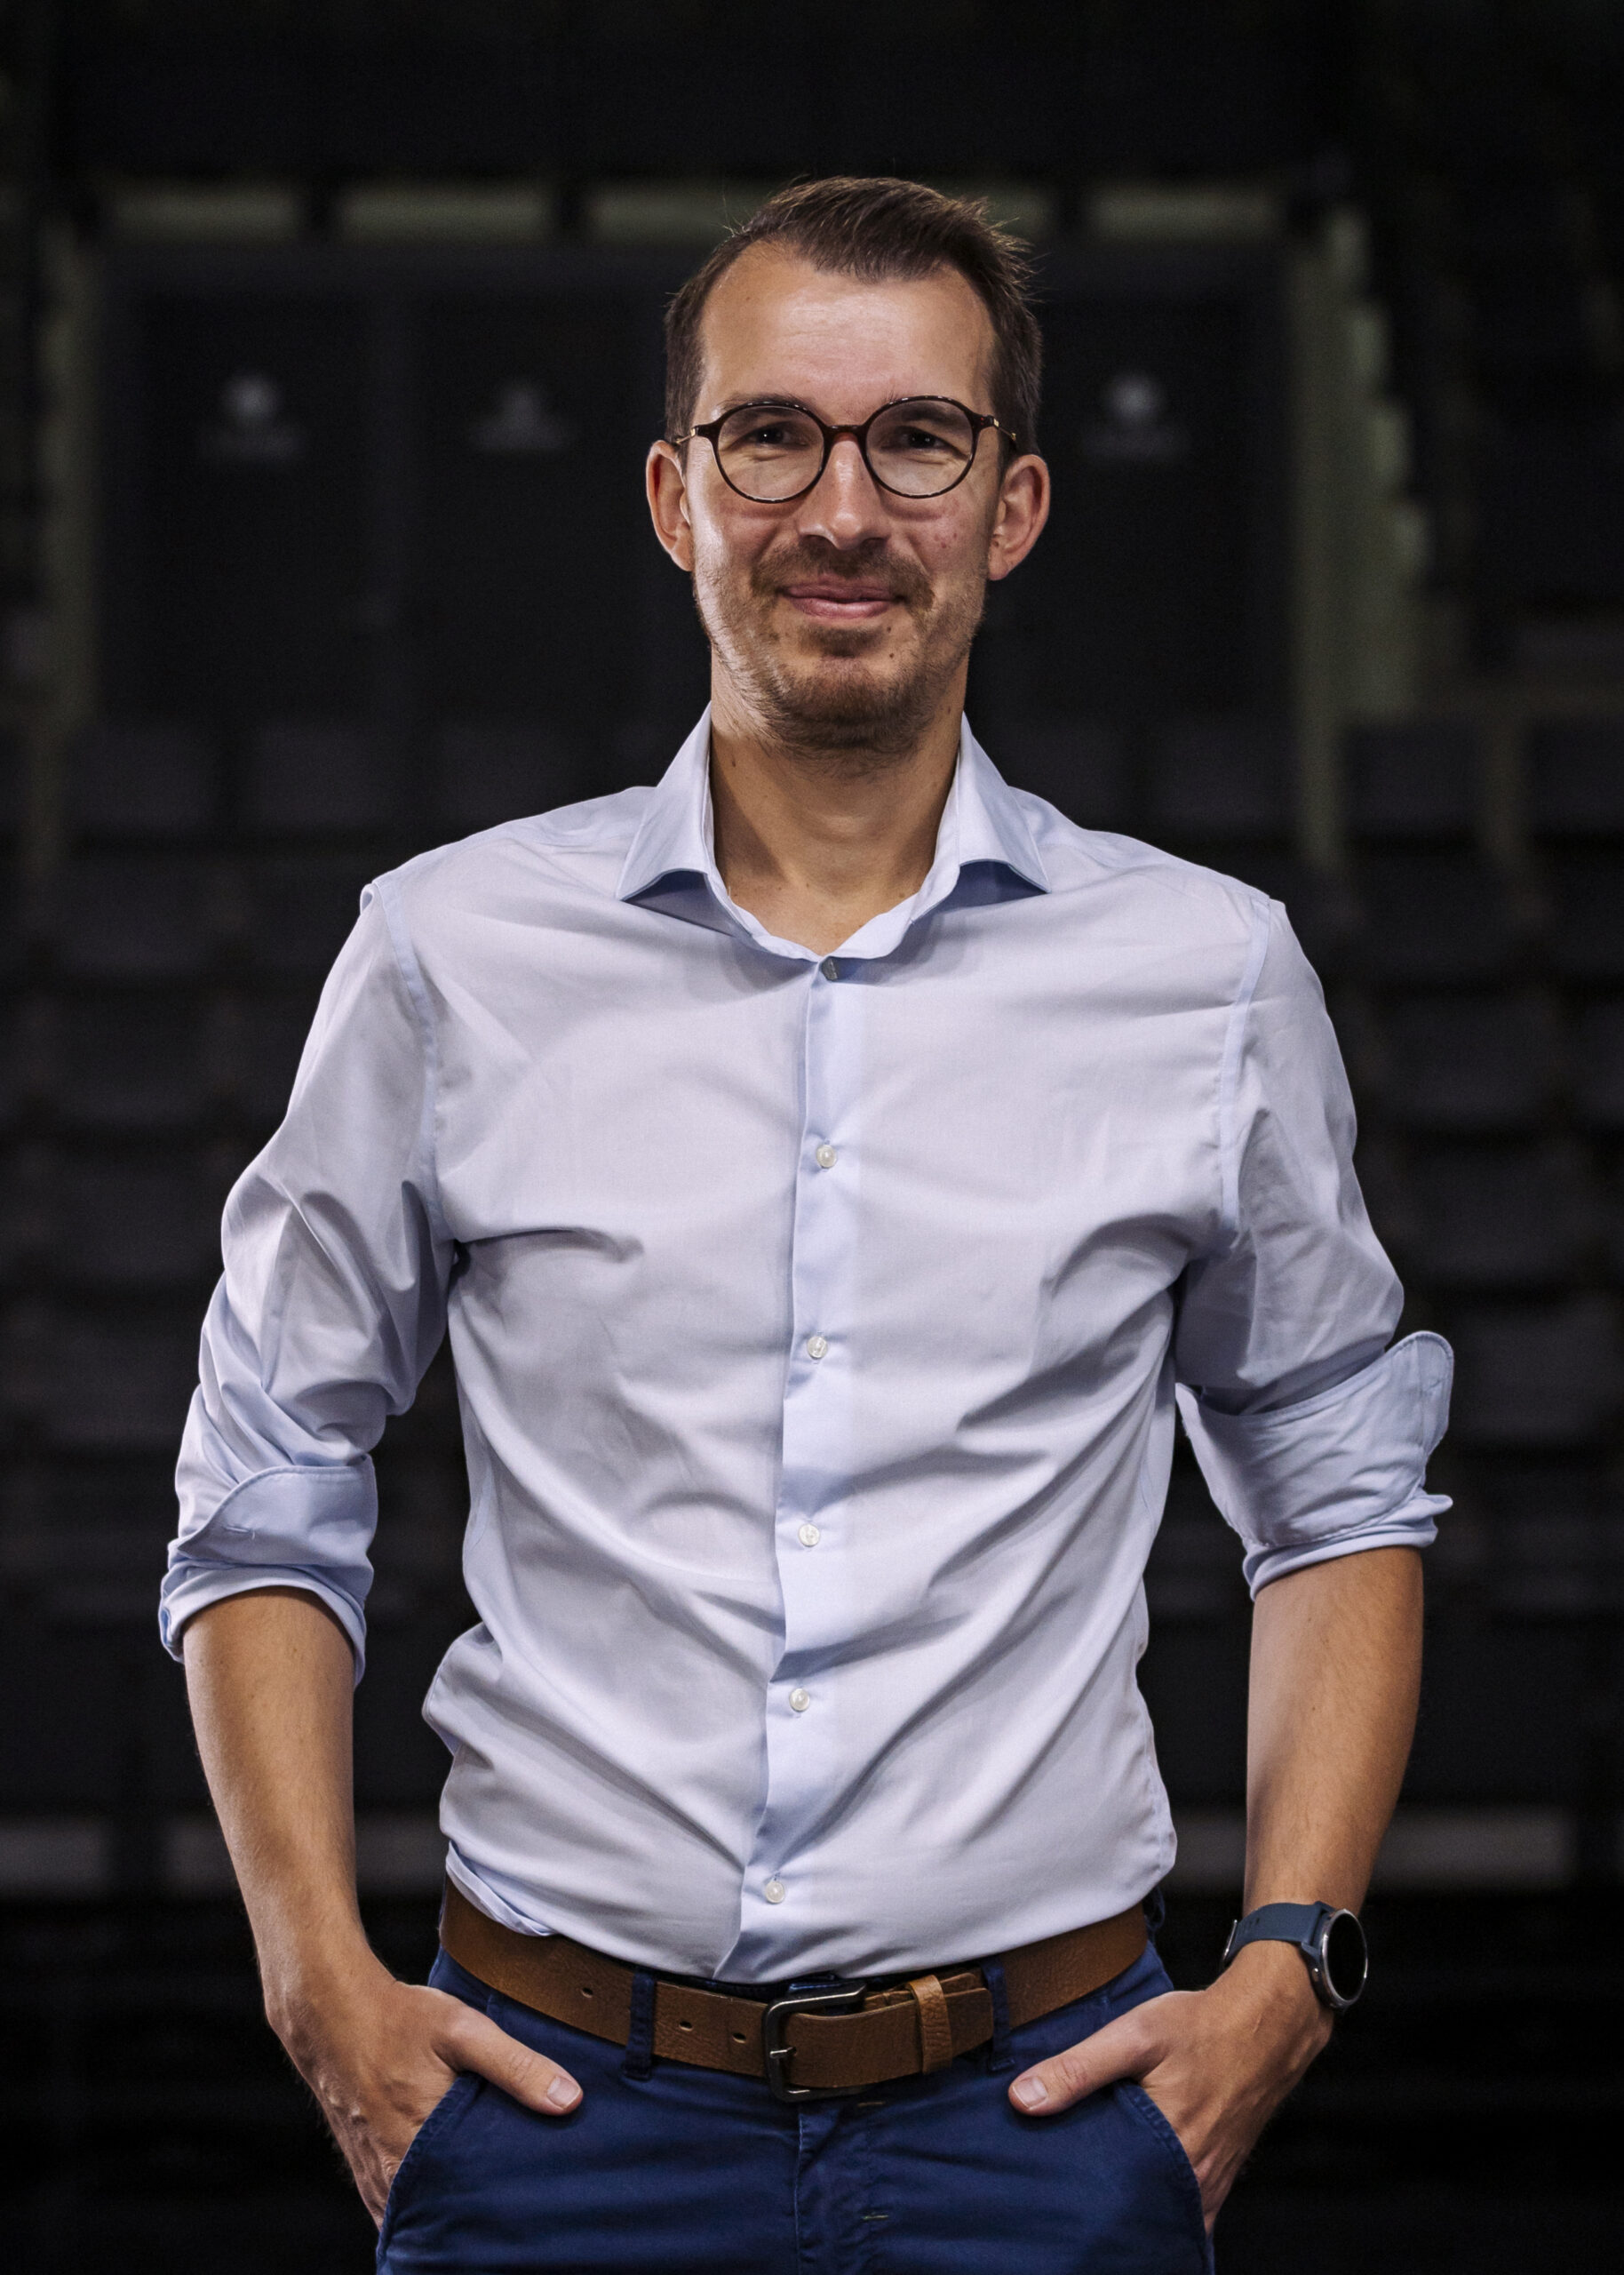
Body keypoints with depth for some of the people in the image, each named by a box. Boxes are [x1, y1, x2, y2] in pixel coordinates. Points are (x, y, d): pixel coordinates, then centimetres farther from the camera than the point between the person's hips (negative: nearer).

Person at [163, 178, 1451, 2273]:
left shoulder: (1211, 977, 3)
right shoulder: (450, 956, 2)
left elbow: (1339, 1503, 13)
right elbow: (266, 1503, 9)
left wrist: (1287, 1968, 2)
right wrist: (324, 1983, -1)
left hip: (1039, 2103, 0)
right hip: (559, 2093, 0)